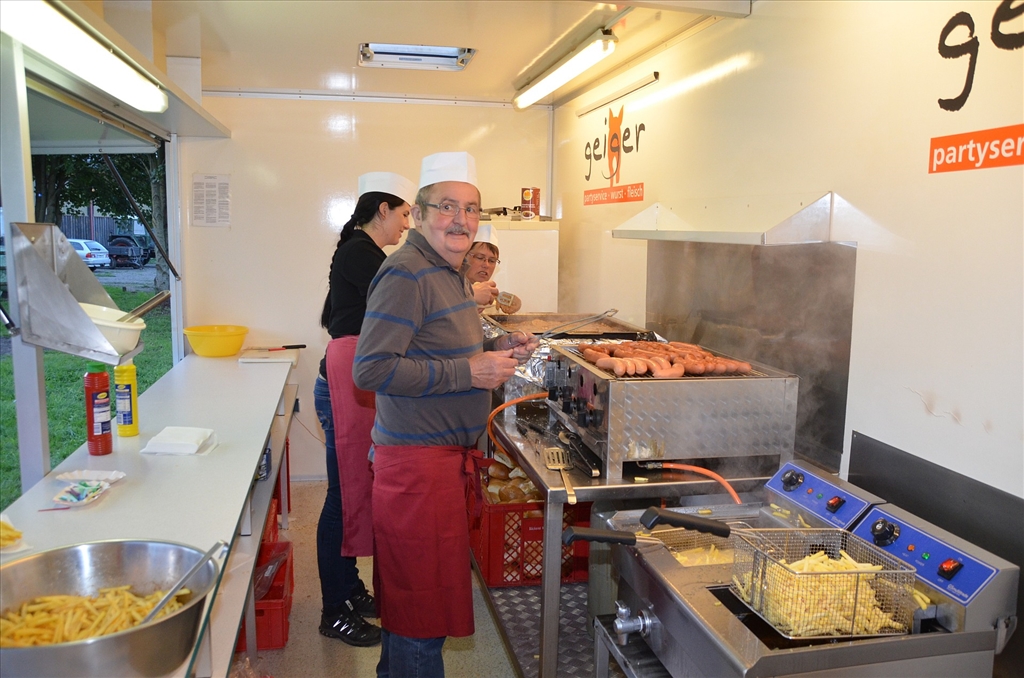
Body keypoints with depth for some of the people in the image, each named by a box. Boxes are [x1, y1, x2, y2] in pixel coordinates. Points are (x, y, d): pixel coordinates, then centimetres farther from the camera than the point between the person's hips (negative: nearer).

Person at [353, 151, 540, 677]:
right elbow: (371, 369, -25)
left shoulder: (448, 271, 16)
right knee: (424, 600, 2)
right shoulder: (407, 275, -17)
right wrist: (469, 372, -23)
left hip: (446, 454, 10)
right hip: (419, 461, -10)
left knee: (410, 593, 22)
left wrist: (497, 348, 8)